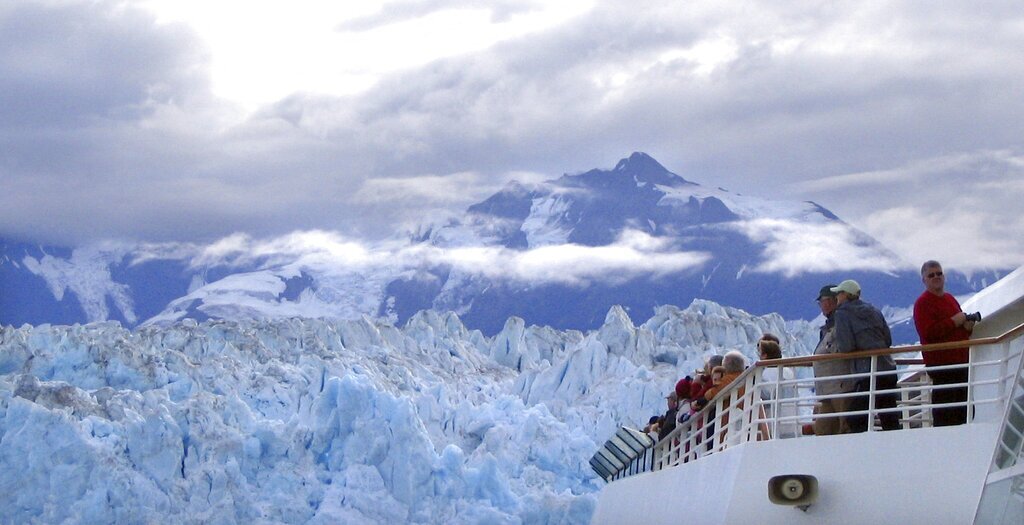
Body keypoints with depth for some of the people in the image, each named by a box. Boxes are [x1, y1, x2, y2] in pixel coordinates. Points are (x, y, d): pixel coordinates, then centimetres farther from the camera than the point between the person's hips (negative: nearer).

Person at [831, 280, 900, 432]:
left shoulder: (842, 314, -3)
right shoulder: (874, 311, 15)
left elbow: (846, 347, -12)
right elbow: (888, 340, 14)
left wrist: (837, 347, 8)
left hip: (867, 373, -7)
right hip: (888, 368, 7)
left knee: (856, 420, -4)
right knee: (890, 419, 10)